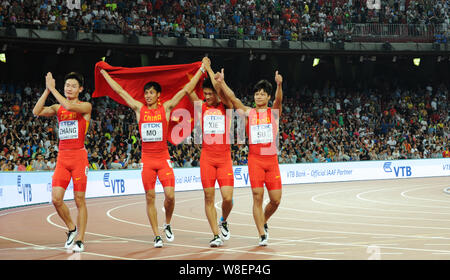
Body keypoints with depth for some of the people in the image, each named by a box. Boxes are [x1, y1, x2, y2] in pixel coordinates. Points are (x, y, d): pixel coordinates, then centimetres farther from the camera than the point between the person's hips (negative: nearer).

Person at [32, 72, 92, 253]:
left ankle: (80, 239, 6)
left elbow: (69, 106, -21)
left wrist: (52, 88, -14)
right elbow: (36, 112, -3)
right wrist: (47, 90, -9)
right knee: (56, 199, -7)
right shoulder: (57, 108, 13)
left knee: (80, 200, -1)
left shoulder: (86, 106, 0)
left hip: (79, 156, -4)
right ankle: (71, 228, 16)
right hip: (62, 157, 4)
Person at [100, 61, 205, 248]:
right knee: (150, 197, 1)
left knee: (170, 195, -10)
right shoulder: (139, 109, 7)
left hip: (163, 158, -1)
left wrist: (201, 70, 3)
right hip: (147, 158, 1)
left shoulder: (166, 108, 3)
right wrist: (104, 73, 15)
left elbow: (187, 90, 3)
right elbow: (119, 90, 12)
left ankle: (167, 225, 18)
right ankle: (157, 236, 7)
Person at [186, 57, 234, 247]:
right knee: (209, 197, -2)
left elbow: (220, 89, -13)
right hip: (207, 157, 2)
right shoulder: (201, 107, 9)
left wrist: (209, 69, -5)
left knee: (227, 197, -8)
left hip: (224, 158, -2)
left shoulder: (226, 106, 3)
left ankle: (223, 222, 21)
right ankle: (216, 235, 4)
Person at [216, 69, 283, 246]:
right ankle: (262, 235, 0)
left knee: (276, 200, 1)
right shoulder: (248, 113, 8)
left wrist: (279, 85, -35)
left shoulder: (274, 112, 6)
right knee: (257, 197, -7)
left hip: (272, 159, 1)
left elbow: (278, 100, -14)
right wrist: (222, 83, -16)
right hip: (255, 159, -1)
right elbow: (233, 98, -2)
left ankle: (263, 222, 29)